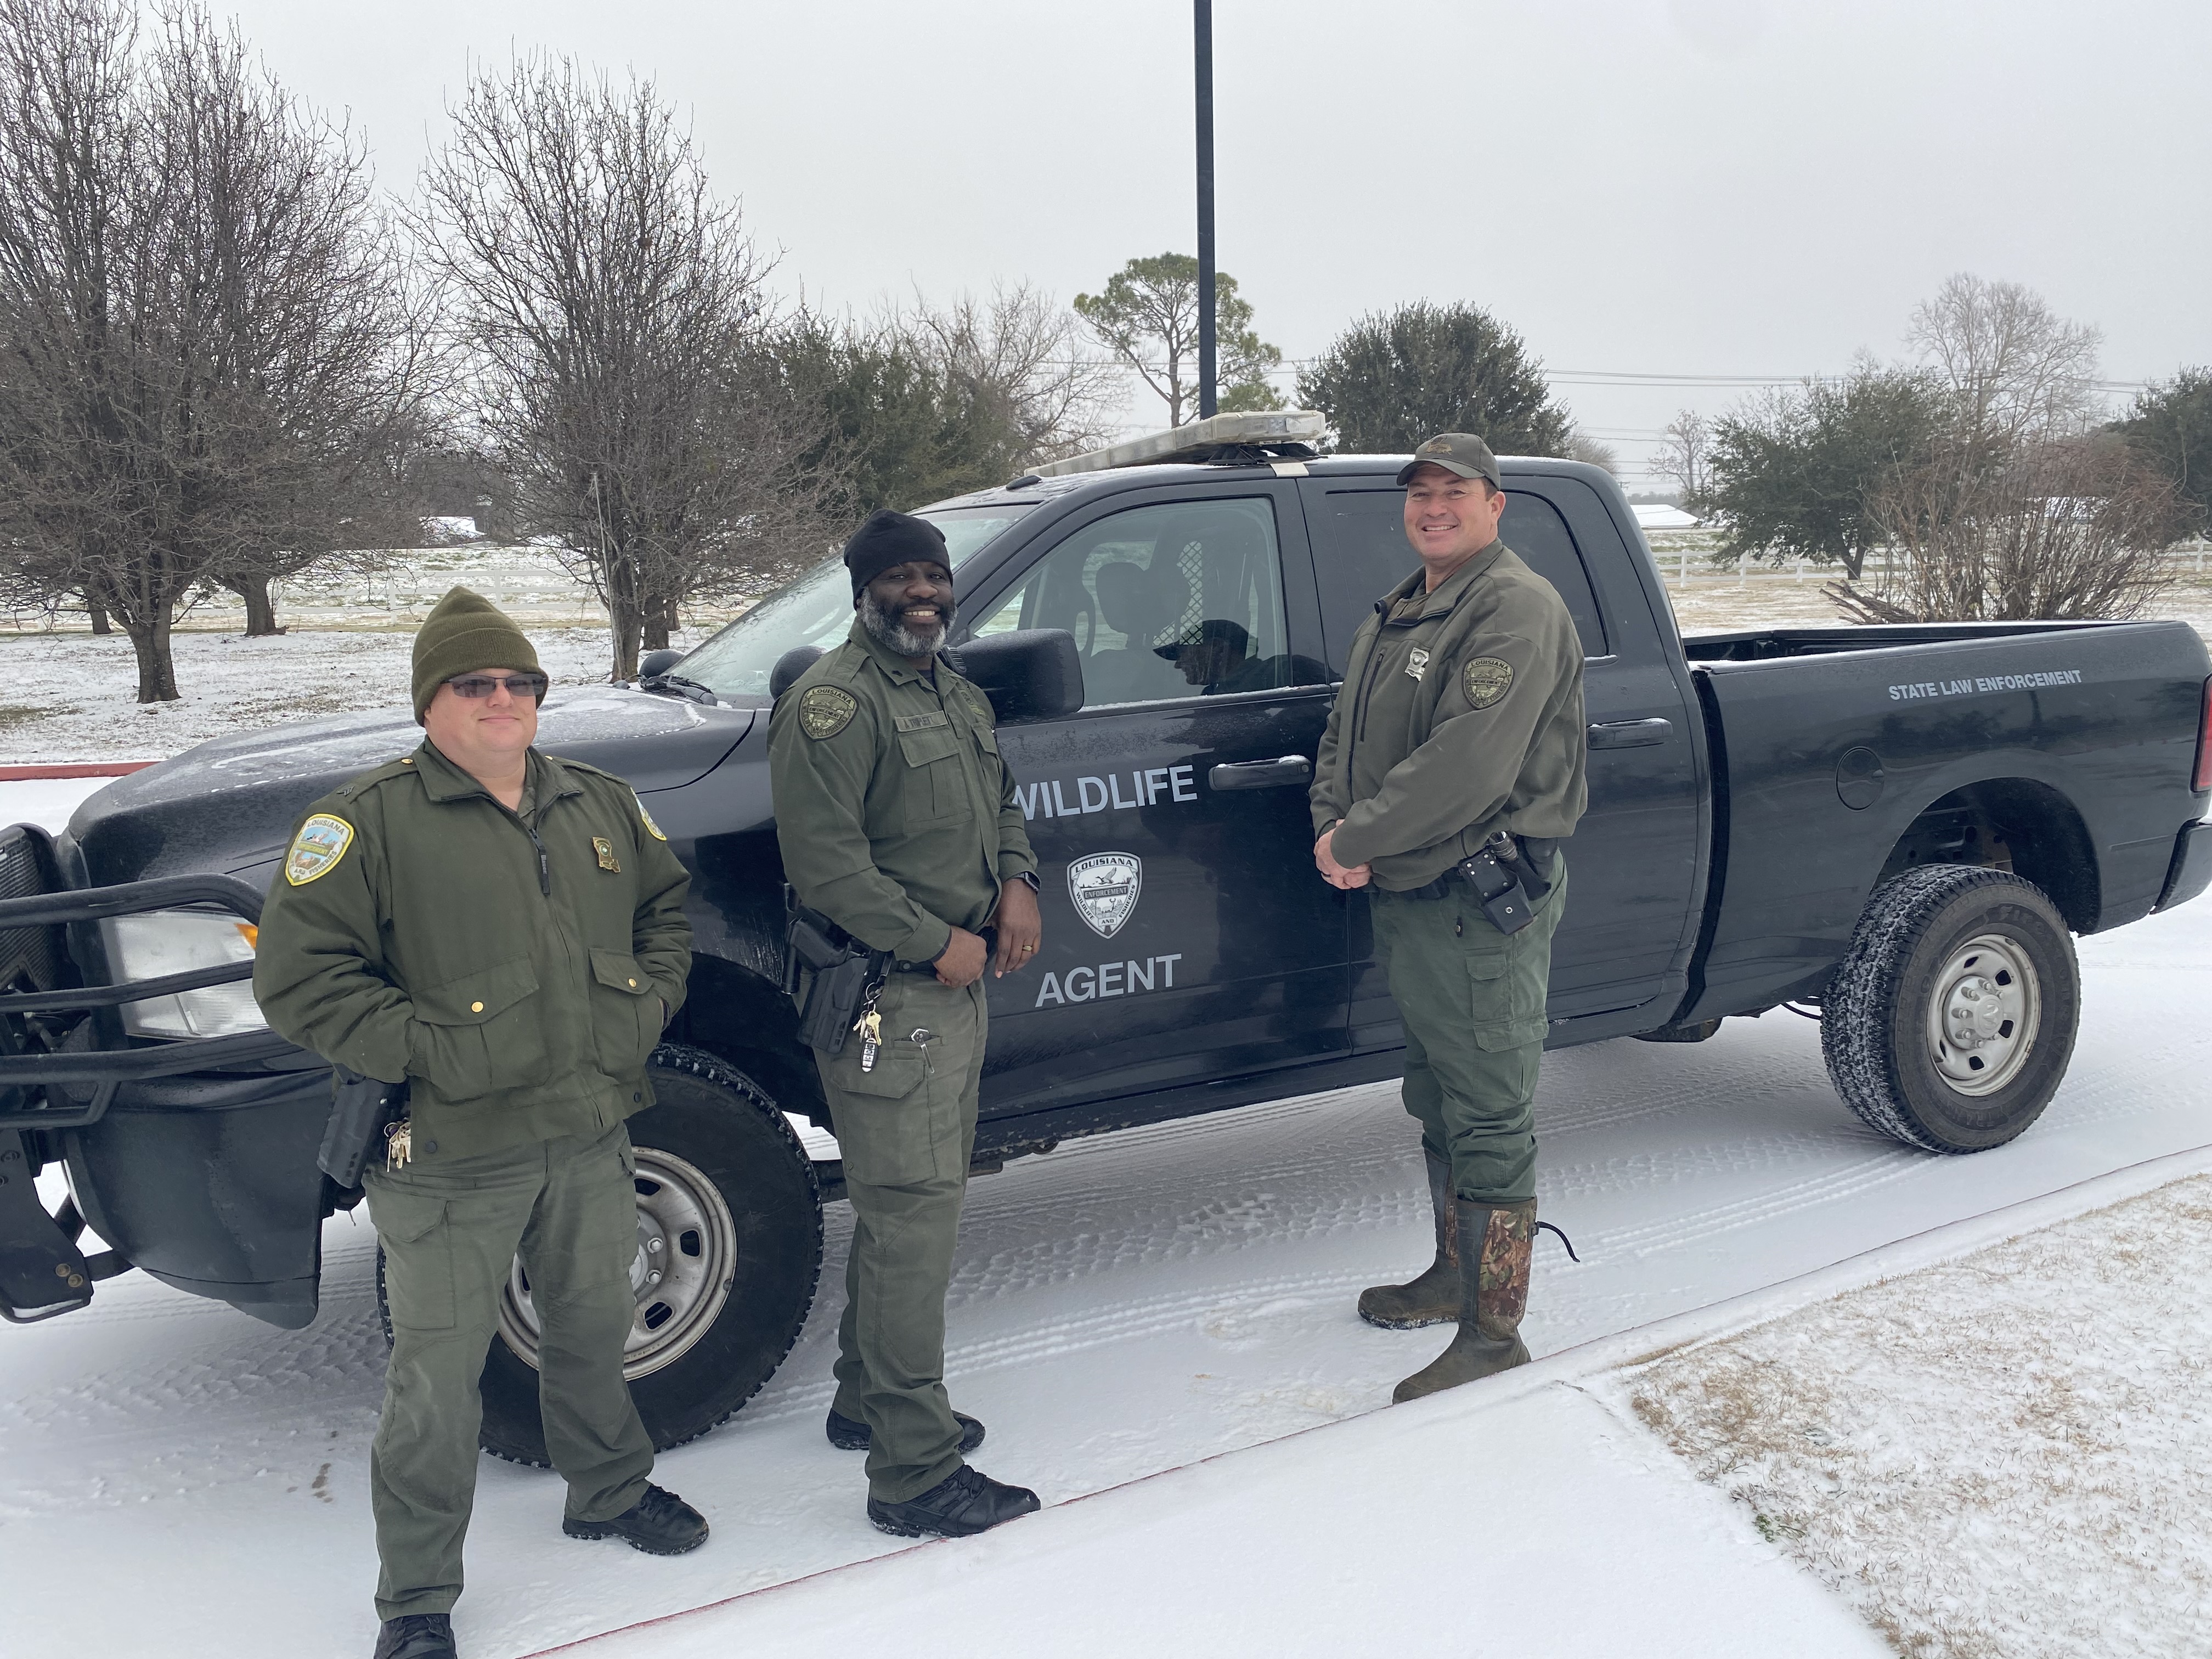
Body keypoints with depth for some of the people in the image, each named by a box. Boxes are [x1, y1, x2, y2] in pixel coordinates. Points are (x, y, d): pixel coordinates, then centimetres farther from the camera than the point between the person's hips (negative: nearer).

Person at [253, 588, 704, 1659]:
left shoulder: (599, 805, 9)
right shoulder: (371, 820, -10)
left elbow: (667, 906, 22)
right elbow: (296, 975, -13)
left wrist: (647, 1004, 5)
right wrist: (425, 1048, -19)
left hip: (591, 1137, 6)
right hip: (452, 1159, -5)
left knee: (594, 1330, 22)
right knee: (439, 1378, 3)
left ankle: (609, 1491, 46)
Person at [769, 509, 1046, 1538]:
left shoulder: (960, 698, 17)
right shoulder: (835, 702, -13)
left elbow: (1001, 805, 25)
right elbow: (825, 860, -20)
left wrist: (1018, 884, 4)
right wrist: (937, 944, -20)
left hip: (960, 991, 10)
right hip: (888, 998, -10)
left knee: (913, 1205, 19)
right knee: (911, 1215, -8)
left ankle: (868, 1404, 35)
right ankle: (914, 1471, 0)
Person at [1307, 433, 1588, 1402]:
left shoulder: (1516, 610, -15)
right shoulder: (1394, 617, 16)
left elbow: (1467, 764, -26)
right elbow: (1343, 736, 16)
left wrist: (1358, 840, -18)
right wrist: (1333, 830, -4)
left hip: (1481, 904, -10)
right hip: (1403, 899, 10)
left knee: (1491, 1120, -2)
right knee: (1439, 1104, 21)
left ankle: (1495, 1335, 7)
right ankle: (1454, 1278, 37)